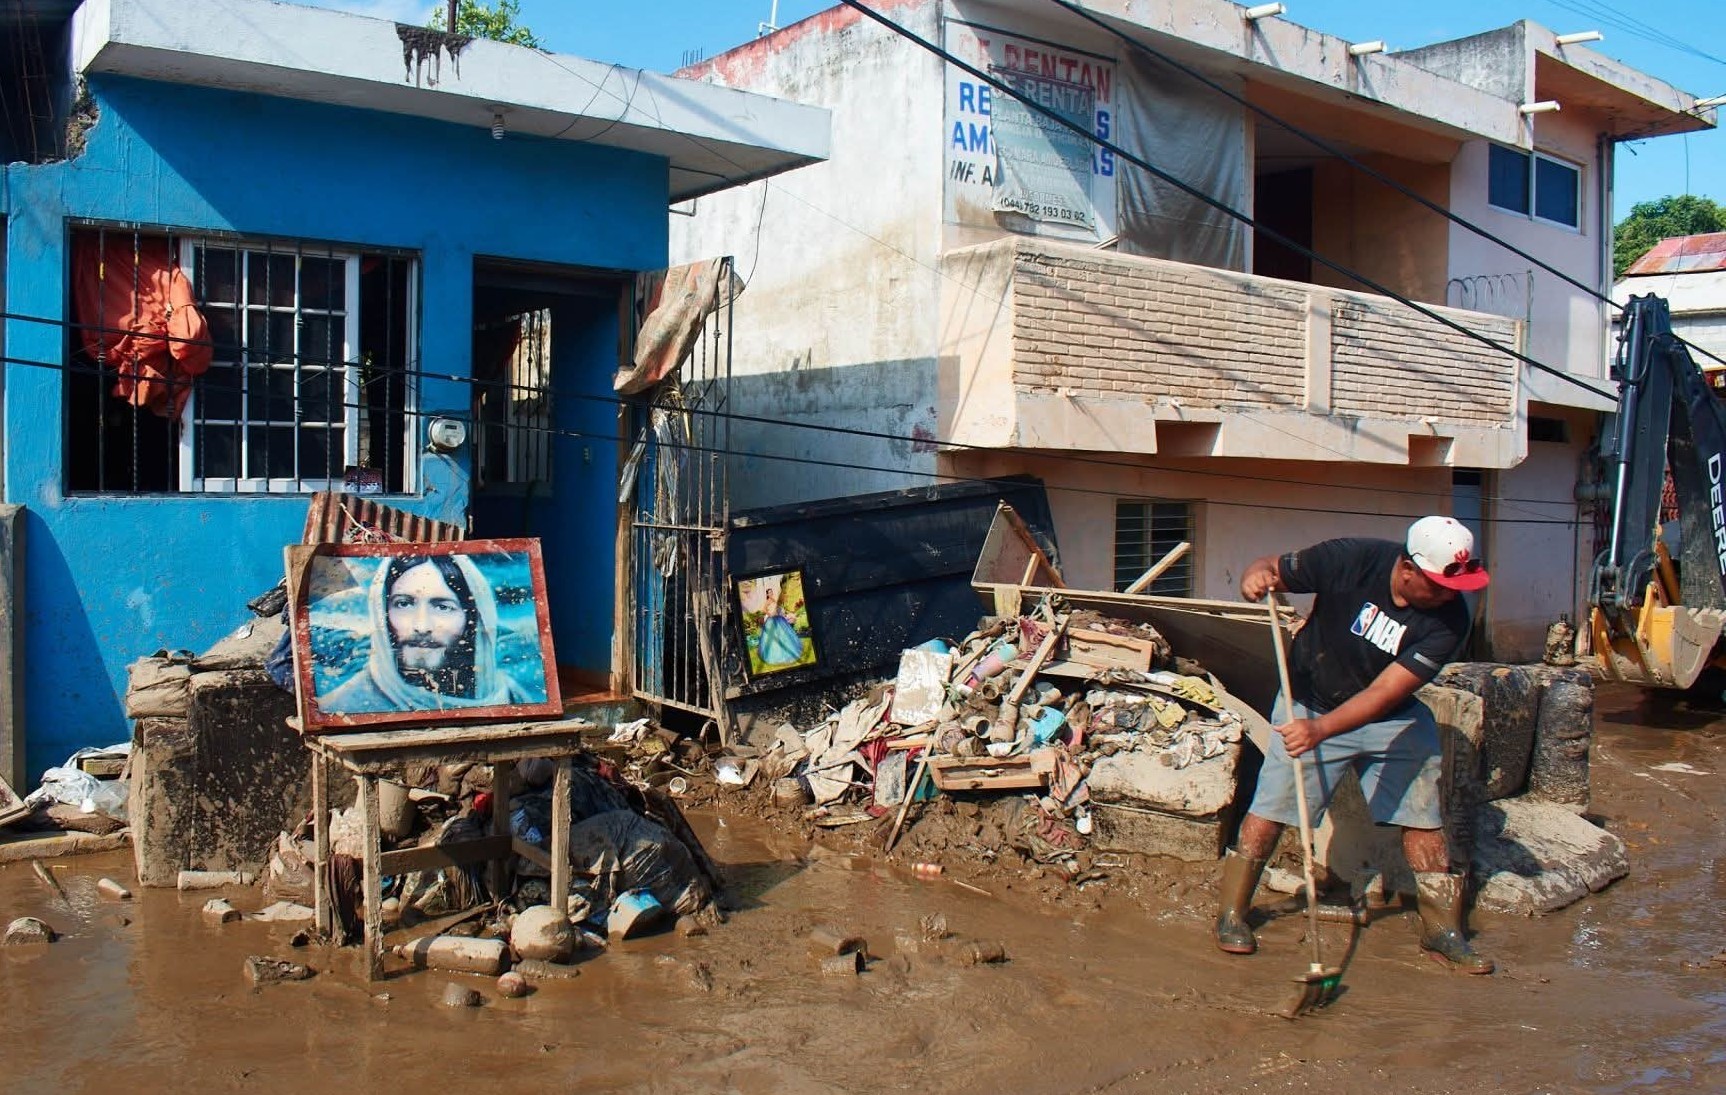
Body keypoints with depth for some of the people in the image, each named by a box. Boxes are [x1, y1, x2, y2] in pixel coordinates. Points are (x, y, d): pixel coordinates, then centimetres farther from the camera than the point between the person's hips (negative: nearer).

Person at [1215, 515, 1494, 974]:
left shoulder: (1449, 619, -22)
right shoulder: (1349, 559, -25)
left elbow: (1385, 692, -28)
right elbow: (1272, 567, -13)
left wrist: (1322, 729, -40)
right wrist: (1255, 576, -38)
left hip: (1390, 719, 2)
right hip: (1309, 706, -2)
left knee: (1423, 816, -1)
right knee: (1270, 809, -4)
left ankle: (1442, 931, 13)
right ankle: (1230, 913, 10)